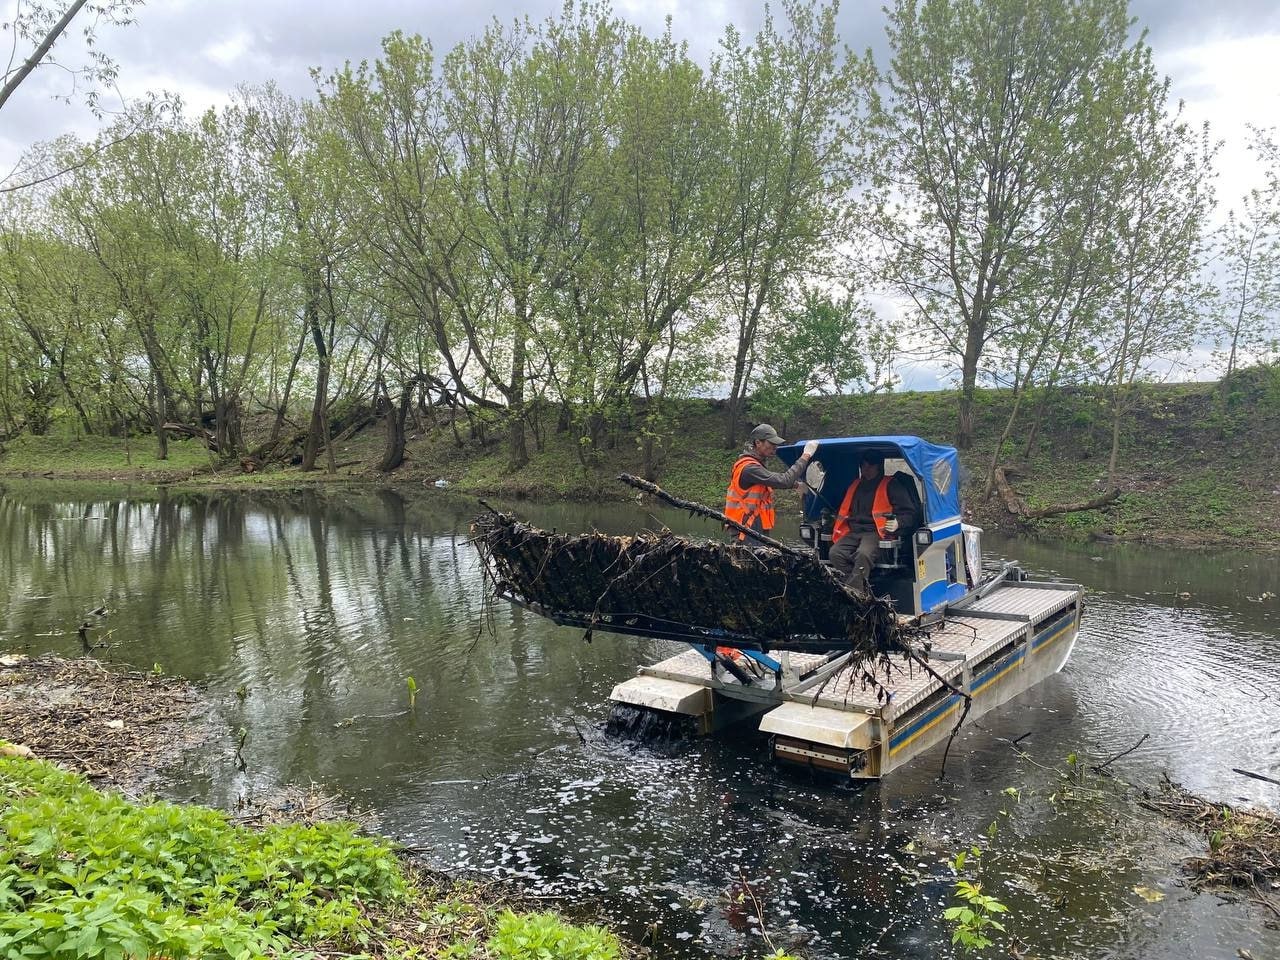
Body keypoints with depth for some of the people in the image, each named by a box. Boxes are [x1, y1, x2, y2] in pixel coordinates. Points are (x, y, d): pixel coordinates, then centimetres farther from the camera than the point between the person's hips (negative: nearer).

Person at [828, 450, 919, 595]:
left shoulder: (891, 485, 10)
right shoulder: (855, 485, 25)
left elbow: (910, 513, 6)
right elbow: (845, 511, 38)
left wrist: (898, 524, -13)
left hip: (876, 532, -5)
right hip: (853, 532, 5)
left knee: (863, 553, -38)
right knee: (835, 552, -26)